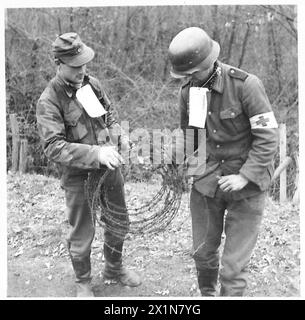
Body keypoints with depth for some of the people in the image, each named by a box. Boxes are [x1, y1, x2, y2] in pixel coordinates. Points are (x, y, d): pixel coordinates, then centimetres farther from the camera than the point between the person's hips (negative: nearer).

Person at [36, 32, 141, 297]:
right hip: (78, 175, -6)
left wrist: (118, 133, -4)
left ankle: (114, 268, 47)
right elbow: (54, 147, -27)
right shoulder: (49, 101, -18)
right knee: (82, 235, 9)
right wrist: (95, 153, -37)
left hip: (109, 166, 6)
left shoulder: (91, 83, 0)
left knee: (119, 222, 20)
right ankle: (83, 283, 37)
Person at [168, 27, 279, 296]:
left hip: (247, 183, -4)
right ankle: (208, 293, 46)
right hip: (206, 181, 5)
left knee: (234, 266, -1)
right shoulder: (188, 90, -1)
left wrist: (245, 177, -21)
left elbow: (268, 136, -16)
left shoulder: (246, 85, -17)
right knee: (203, 252, 17)